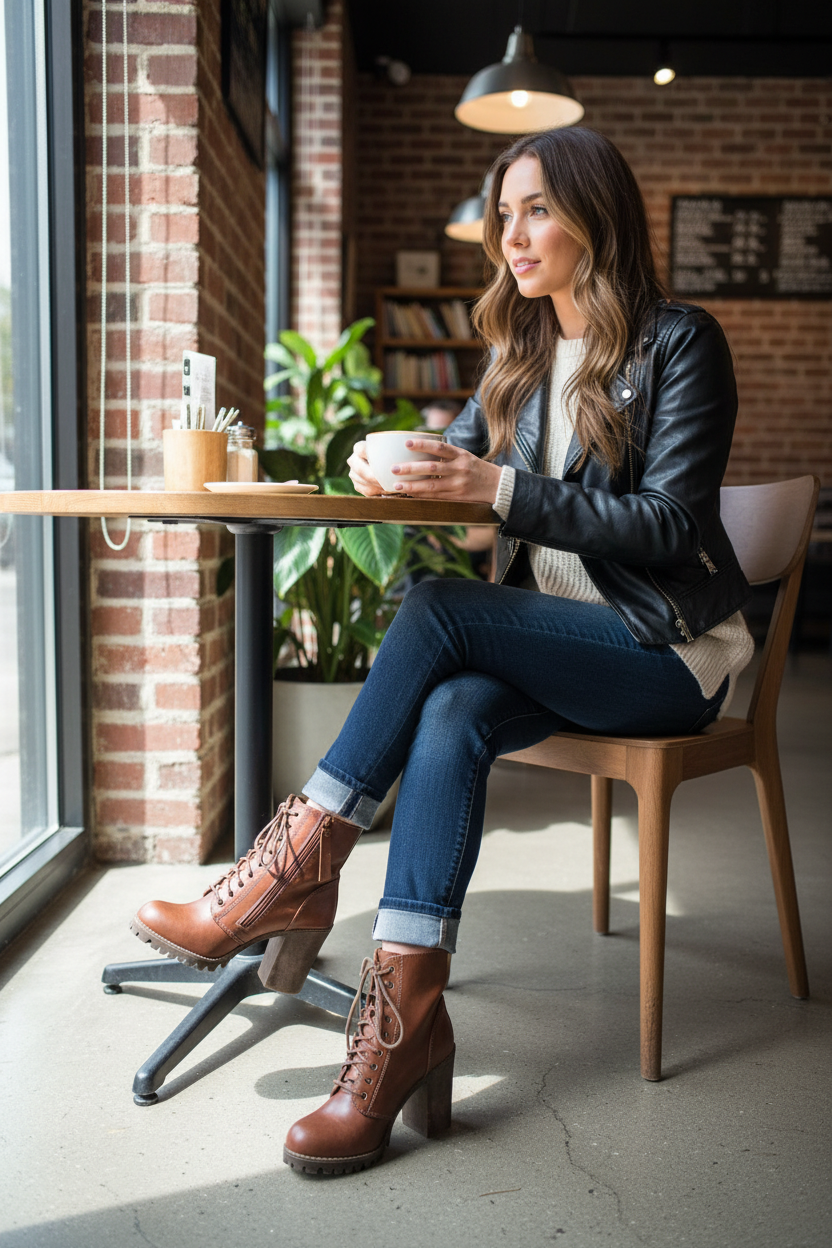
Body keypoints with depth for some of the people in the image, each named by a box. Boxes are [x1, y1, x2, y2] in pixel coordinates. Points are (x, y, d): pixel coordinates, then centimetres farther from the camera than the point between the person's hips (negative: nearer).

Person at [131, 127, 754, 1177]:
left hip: (670, 652, -5)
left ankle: (298, 866, -20)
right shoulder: (521, 349, 14)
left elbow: (673, 525, -15)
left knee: (434, 612, -28)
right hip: (551, 646, 5)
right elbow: (461, 448, 16)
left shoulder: (679, 343, -6)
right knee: (452, 715, -30)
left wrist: (501, 488, -23)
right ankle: (405, 1017, -32)